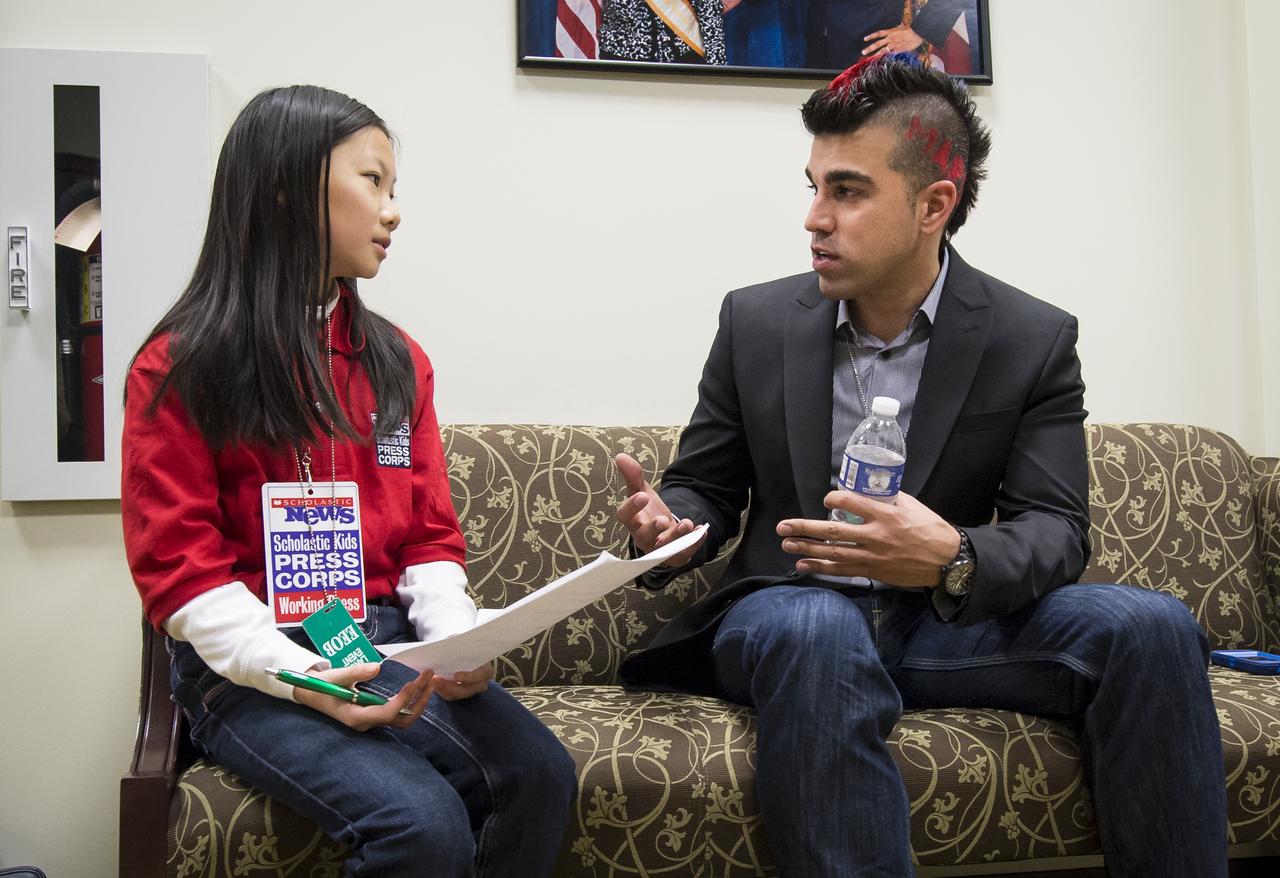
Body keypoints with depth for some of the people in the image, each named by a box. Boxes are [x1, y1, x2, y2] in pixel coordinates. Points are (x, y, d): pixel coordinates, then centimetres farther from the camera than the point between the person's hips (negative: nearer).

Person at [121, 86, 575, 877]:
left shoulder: (398, 362, 13)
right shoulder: (179, 368, -1)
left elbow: (431, 537, 13)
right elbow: (176, 564, -6)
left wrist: (458, 641, -9)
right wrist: (298, 677, -20)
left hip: (390, 647, 5)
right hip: (252, 669, -4)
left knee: (540, 775, -22)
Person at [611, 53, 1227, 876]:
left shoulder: (1035, 341, -1)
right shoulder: (755, 322, 3)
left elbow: (1055, 529, -7)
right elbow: (706, 489, 9)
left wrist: (954, 561, -30)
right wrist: (670, 524, -16)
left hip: (950, 620, 1)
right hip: (791, 614, -1)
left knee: (1151, 627, -24)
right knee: (818, 631, -38)